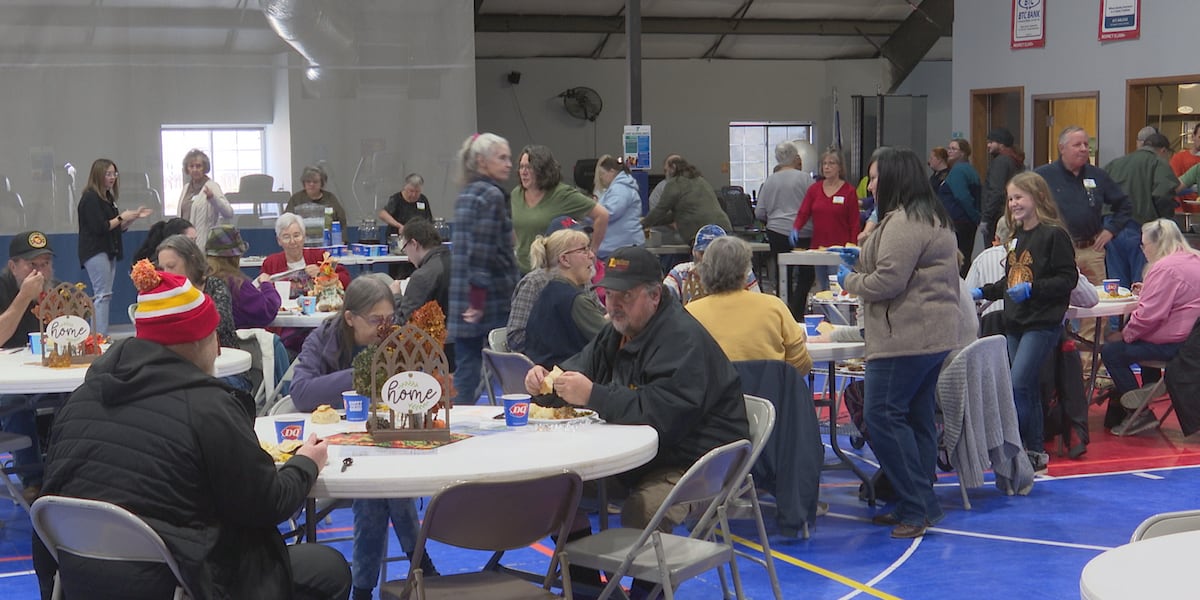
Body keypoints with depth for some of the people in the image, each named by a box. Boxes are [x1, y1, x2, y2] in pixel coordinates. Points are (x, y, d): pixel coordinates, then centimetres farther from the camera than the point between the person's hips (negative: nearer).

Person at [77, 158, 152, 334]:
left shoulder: (108, 198, 18)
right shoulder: (90, 198, -9)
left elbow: (118, 228, 21)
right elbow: (99, 228, -17)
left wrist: (134, 216, 9)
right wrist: (122, 217, -9)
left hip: (108, 252, 9)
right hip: (95, 252, -9)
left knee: (104, 296, 6)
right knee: (102, 295, -14)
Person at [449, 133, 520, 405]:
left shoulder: (465, 195, 15)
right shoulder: (492, 196, -12)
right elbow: (483, 253, -19)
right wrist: (479, 300, -19)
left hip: (462, 303, 8)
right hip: (491, 304, -8)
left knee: (465, 371, 10)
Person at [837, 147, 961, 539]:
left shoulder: (902, 222, -15)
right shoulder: (933, 217, 21)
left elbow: (888, 282, -20)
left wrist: (850, 280, -3)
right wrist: (861, 261, 23)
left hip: (907, 337, -11)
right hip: (936, 334, 11)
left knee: (882, 415, -9)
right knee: (917, 416, 12)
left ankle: (917, 505, -9)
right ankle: (920, 505, 16)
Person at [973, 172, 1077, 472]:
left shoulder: (1054, 234, -11)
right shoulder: (1017, 236, 15)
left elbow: (1068, 279, -15)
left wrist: (1032, 289, -22)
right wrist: (982, 292, 14)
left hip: (1043, 323, -8)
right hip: (1015, 323, 8)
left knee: (1017, 385, -14)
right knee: (1027, 388, 10)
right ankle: (1035, 451, 16)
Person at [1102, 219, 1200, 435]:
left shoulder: (1165, 268, -20)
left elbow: (1150, 314, -24)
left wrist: (1124, 335, -10)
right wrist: (1146, 292, 17)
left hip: (1174, 344, -11)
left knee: (1111, 351, -7)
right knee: (1116, 344, 22)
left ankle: (1140, 414, -2)